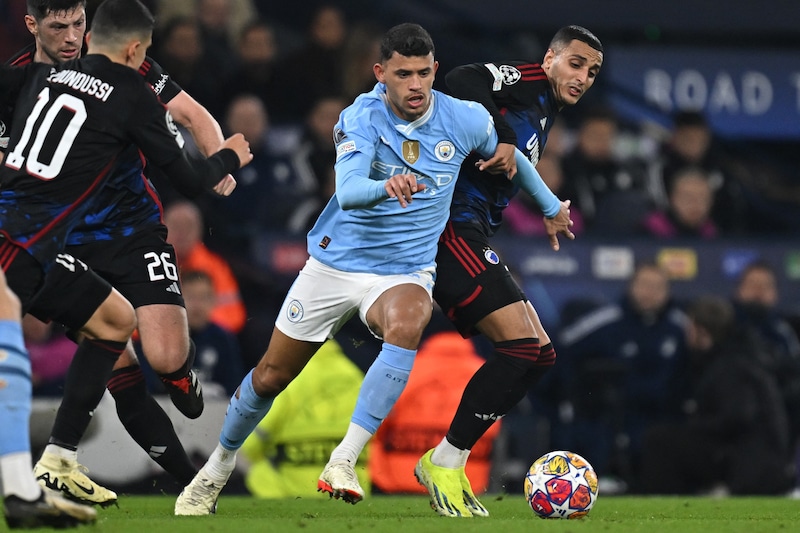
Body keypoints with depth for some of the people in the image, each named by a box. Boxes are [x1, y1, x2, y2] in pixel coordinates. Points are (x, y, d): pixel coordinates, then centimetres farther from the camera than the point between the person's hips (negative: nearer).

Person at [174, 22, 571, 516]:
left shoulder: (465, 119, -9)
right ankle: (218, 466, 37)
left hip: (405, 272, 0)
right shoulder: (361, 118, -17)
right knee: (271, 376, 8)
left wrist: (552, 205, 24)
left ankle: (345, 460, -38)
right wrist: (385, 187, -54)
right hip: (335, 262, 0)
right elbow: (347, 193, -33)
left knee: (406, 323, -37)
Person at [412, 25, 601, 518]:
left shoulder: (545, 118, 24)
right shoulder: (525, 81, -5)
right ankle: (445, 463, -9)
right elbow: (463, 82, -24)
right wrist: (504, 140, -26)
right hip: (452, 226, -10)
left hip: (475, 238, 10)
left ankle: (447, 464, 7)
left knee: (540, 355, 7)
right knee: (523, 344, -17)